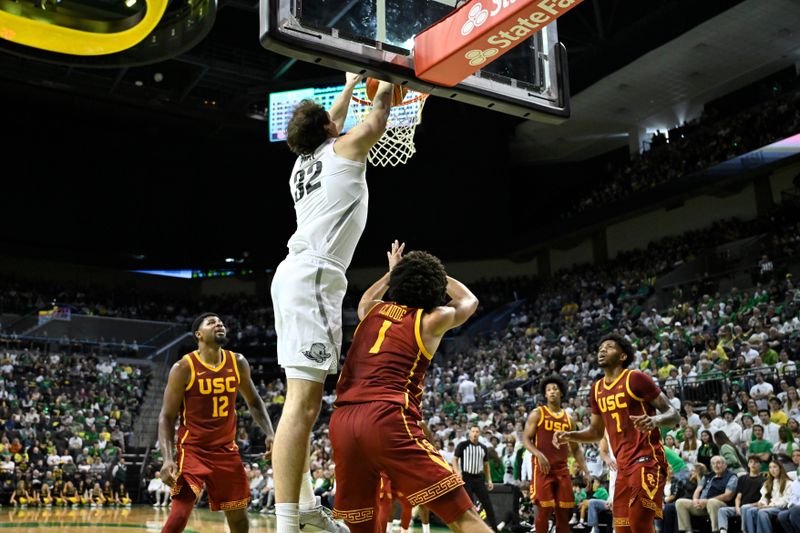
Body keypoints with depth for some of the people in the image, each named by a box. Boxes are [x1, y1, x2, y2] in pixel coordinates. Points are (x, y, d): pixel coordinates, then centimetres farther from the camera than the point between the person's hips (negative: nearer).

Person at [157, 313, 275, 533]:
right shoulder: (184, 368, -12)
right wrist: (167, 458, -23)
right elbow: (167, 417, -10)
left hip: (226, 450, 5)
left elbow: (253, 402, 13)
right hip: (193, 450, -5)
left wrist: (269, 433, -2)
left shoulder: (238, 362, 1)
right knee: (179, 515, -18)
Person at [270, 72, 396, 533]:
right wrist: (385, 89, 40)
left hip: (300, 274, 9)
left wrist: (351, 85, 54)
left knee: (307, 396, 13)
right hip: (313, 276, -9)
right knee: (303, 400, -16)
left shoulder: (304, 161, 24)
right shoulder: (344, 149, 5)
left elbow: (328, 130, 44)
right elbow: (377, 123, 23)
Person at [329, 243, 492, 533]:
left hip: (342, 421, 5)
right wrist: (436, 274, 47)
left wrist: (391, 272, 62)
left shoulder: (372, 311, 23)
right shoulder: (432, 319, 12)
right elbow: (469, 301, 35)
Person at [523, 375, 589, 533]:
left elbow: (575, 449, 19)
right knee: (545, 509, -8)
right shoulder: (537, 413, 1)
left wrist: (585, 470, 7)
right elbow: (526, 439, -5)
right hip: (542, 468, -5)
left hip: (562, 469, 5)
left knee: (563, 511, 4)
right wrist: (539, 455, -23)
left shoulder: (569, 419, 15)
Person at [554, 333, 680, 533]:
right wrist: (569, 436, 7)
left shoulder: (636, 378, -8)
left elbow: (673, 414, -9)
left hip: (647, 460, -7)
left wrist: (655, 420, -31)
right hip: (623, 465, 8)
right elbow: (596, 431, 24)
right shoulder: (597, 389, 13)